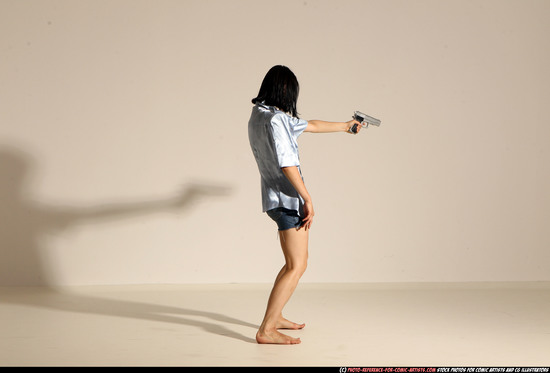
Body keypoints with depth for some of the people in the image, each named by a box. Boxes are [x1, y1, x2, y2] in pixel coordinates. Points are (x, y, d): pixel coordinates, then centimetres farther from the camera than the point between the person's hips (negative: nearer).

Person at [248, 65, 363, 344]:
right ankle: (266, 330, -13)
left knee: (296, 262, 20)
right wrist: (307, 199, -18)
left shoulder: (260, 116, 15)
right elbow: (286, 164, -22)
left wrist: (344, 126, 37)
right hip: (287, 199, -10)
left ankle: (275, 316, 29)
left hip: (276, 200, 10)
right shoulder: (275, 119, -15)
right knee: (297, 266, -11)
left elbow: (311, 125, 27)